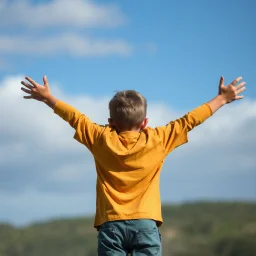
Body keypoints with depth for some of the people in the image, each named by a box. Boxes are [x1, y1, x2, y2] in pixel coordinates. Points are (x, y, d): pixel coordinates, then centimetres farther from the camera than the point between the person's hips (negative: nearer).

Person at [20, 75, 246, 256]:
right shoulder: (157, 140, 2)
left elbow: (75, 117, 17)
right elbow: (189, 121, 9)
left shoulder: (102, 140, 5)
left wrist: (48, 98, 30)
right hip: (146, 224, -1)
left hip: (111, 224, 1)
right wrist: (222, 99, 19)